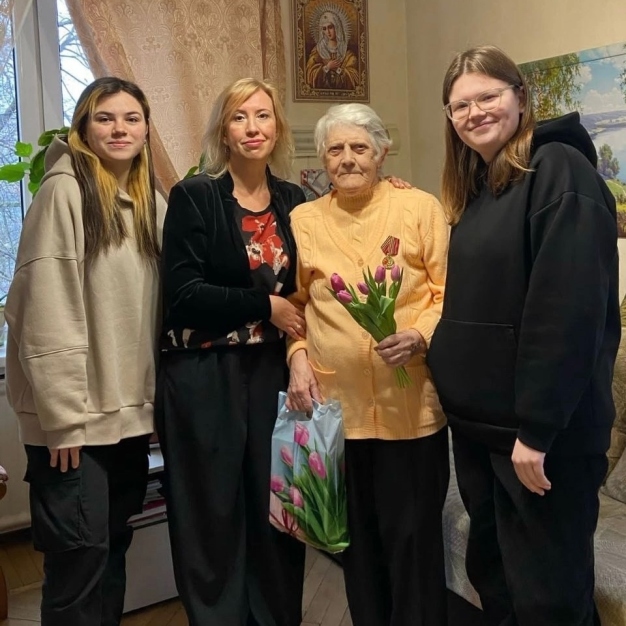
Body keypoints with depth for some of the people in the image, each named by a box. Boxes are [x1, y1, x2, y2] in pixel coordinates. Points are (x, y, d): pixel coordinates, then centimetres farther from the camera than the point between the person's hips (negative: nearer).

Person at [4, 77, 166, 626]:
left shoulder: (152, 201, 9)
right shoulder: (65, 191, -12)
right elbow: (46, 310, -16)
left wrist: (153, 394, 9)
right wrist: (63, 414, -17)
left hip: (131, 407, 7)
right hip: (76, 410, -6)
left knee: (114, 543, 16)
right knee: (80, 550, 0)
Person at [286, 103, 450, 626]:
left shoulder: (420, 207, 0)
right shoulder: (303, 219, 8)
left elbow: (449, 291, -1)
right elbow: (295, 303, 13)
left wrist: (421, 336, -18)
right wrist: (298, 356, -2)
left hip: (411, 402, -2)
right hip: (337, 401, 3)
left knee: (412, 534, 6)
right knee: (358, 534, 16)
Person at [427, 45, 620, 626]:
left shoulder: (559, 170, -13)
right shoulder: (475, 188, 13)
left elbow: (569, 309, -21)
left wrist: (537, 427, -22)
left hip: (541, 427, -8)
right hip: (478, 420, 8)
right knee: (490, 569, 20)